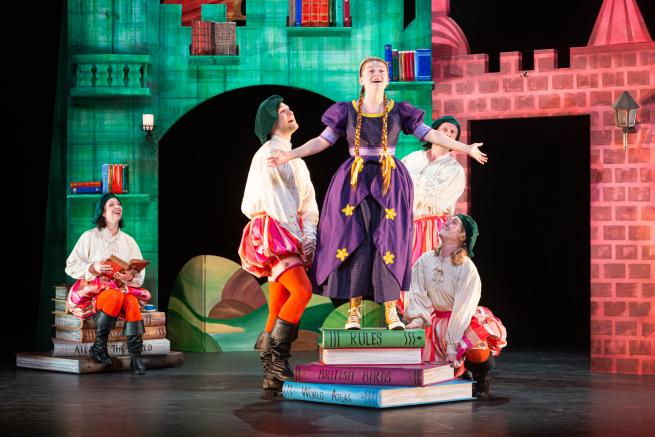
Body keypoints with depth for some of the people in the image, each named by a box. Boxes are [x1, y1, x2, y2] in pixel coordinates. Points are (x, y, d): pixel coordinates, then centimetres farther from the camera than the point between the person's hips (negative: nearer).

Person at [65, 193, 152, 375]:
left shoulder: (128, 241, 15)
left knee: (132, 302, -32)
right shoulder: (90, 237, 3)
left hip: (122, 287, 3)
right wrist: (92, 268, -19)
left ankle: (135, 357, -36)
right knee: (116, 296, -37)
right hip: (93, 289, -3)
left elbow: (140, 273, 9)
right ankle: (99, 347, -24)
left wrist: (131, 277, -15)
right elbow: (71, 266, -1)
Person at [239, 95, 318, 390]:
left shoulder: (296, 159, 23)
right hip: (272, 232, -7)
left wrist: (309, 236, 2)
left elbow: (307, 201, 17)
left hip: (291, 237, 7)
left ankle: (272, 376, 3)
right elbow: (273, 200, -9)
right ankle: (274, 351, -15)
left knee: (279, 308, 3)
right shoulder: (267, 154, -2)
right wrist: (294, 235, -14)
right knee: (302, 290, -22)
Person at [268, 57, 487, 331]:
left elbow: (431, 135, 4)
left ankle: (391, 311, 0)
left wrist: (467, 148, 0)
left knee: (388, 243, -5)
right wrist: (290, 155, -1)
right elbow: (322, 141, 7)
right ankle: (354, 311, 0)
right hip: (355, 183, 0)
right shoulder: (347, 111, 4)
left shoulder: (399, 111, 4)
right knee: (355, 243, -6)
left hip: (389, 183, 0)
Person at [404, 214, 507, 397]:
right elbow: (417, 295, -3)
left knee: (477, 353, -35)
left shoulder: (468, 269, -18)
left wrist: (453, 345, -24)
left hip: (467, 322, -4)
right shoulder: (425, 260, -4)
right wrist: (417, 320, -18)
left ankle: (481, 381, 1)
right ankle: (460, 374, 24)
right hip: (438, 320, 5)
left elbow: (462, 310, -21)